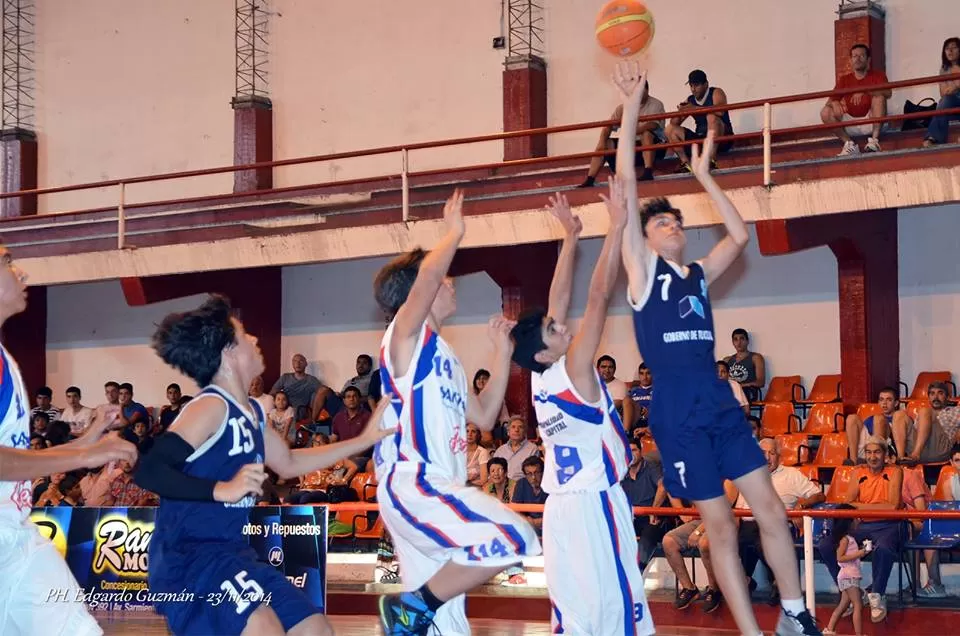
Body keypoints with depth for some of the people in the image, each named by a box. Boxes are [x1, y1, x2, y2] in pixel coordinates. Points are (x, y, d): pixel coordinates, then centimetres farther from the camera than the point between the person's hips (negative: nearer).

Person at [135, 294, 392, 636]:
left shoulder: (252, 411, 13)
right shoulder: (211, 407, -16)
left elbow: (288, 463, 29)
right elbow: (148, 471, -26)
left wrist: (364, 440, 26)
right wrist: (222, 489, -32)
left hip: (232, 552, 10)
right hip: (188, 553, -10)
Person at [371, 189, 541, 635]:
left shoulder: (444, 356, 24)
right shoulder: (405, 333, -3)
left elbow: (484, 417, 26)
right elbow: (428, 272, -21)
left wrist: (503, 352, 22)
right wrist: (455, 232, -5)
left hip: (436, 489, 10)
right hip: (411, 485, -10)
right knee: (513, 540, -23)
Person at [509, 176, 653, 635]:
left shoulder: (541, 374, 4)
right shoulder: (573, 369, -14)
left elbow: (559, 300, 13)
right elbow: (599, 297, -17)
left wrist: (570, 236, 17)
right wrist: (617, 225, -15)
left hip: (562, 506, 8)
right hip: (594, 505, -8)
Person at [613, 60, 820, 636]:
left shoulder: (700, 275, 17)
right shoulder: (643, 270, 2)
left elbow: (740, 235, 14)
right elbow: (628, 186, -4)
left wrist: (704, 176, 16)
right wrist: (632, 108, -7)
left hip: (721, 402, 5)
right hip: (677, 410, -5)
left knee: (771, 509, 2)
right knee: (721, 528, 0)